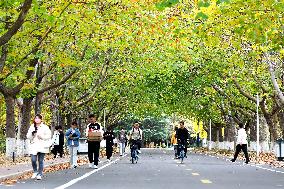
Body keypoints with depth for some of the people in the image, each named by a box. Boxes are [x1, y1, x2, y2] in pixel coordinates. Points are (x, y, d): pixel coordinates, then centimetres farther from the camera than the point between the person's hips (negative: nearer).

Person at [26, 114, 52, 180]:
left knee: (40, 161, 1)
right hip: (34, 146, 2)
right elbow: (28, 137, 9)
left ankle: (40, 174, 13)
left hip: (42, 147, -2)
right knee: (33, 160, -11)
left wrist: (41, 136, -14)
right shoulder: (31, 127, 11)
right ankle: (35, 171, 15)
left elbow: (48, 136, -1)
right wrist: (32, 133, -11)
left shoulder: (45, 127, 2)